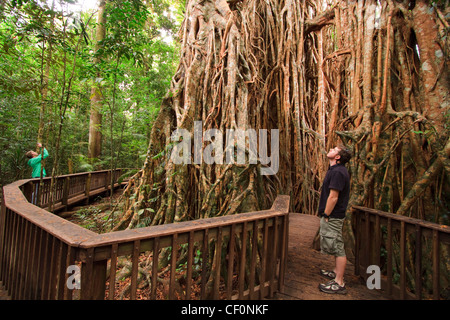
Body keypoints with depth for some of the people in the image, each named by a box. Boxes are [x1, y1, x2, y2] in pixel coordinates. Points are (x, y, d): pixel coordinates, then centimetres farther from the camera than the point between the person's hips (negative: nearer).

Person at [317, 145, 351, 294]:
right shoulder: (335, 170, 12)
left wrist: (326, 215, -18)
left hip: (332, 216, -11)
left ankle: (339, 283, 8)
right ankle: (336, 272, 37)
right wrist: (325, 215, 18)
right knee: (336, 246, 21)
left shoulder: (337, 172, -21)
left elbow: (333, 197, -24)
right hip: (333, 216, 11)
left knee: (337, 248, -2)